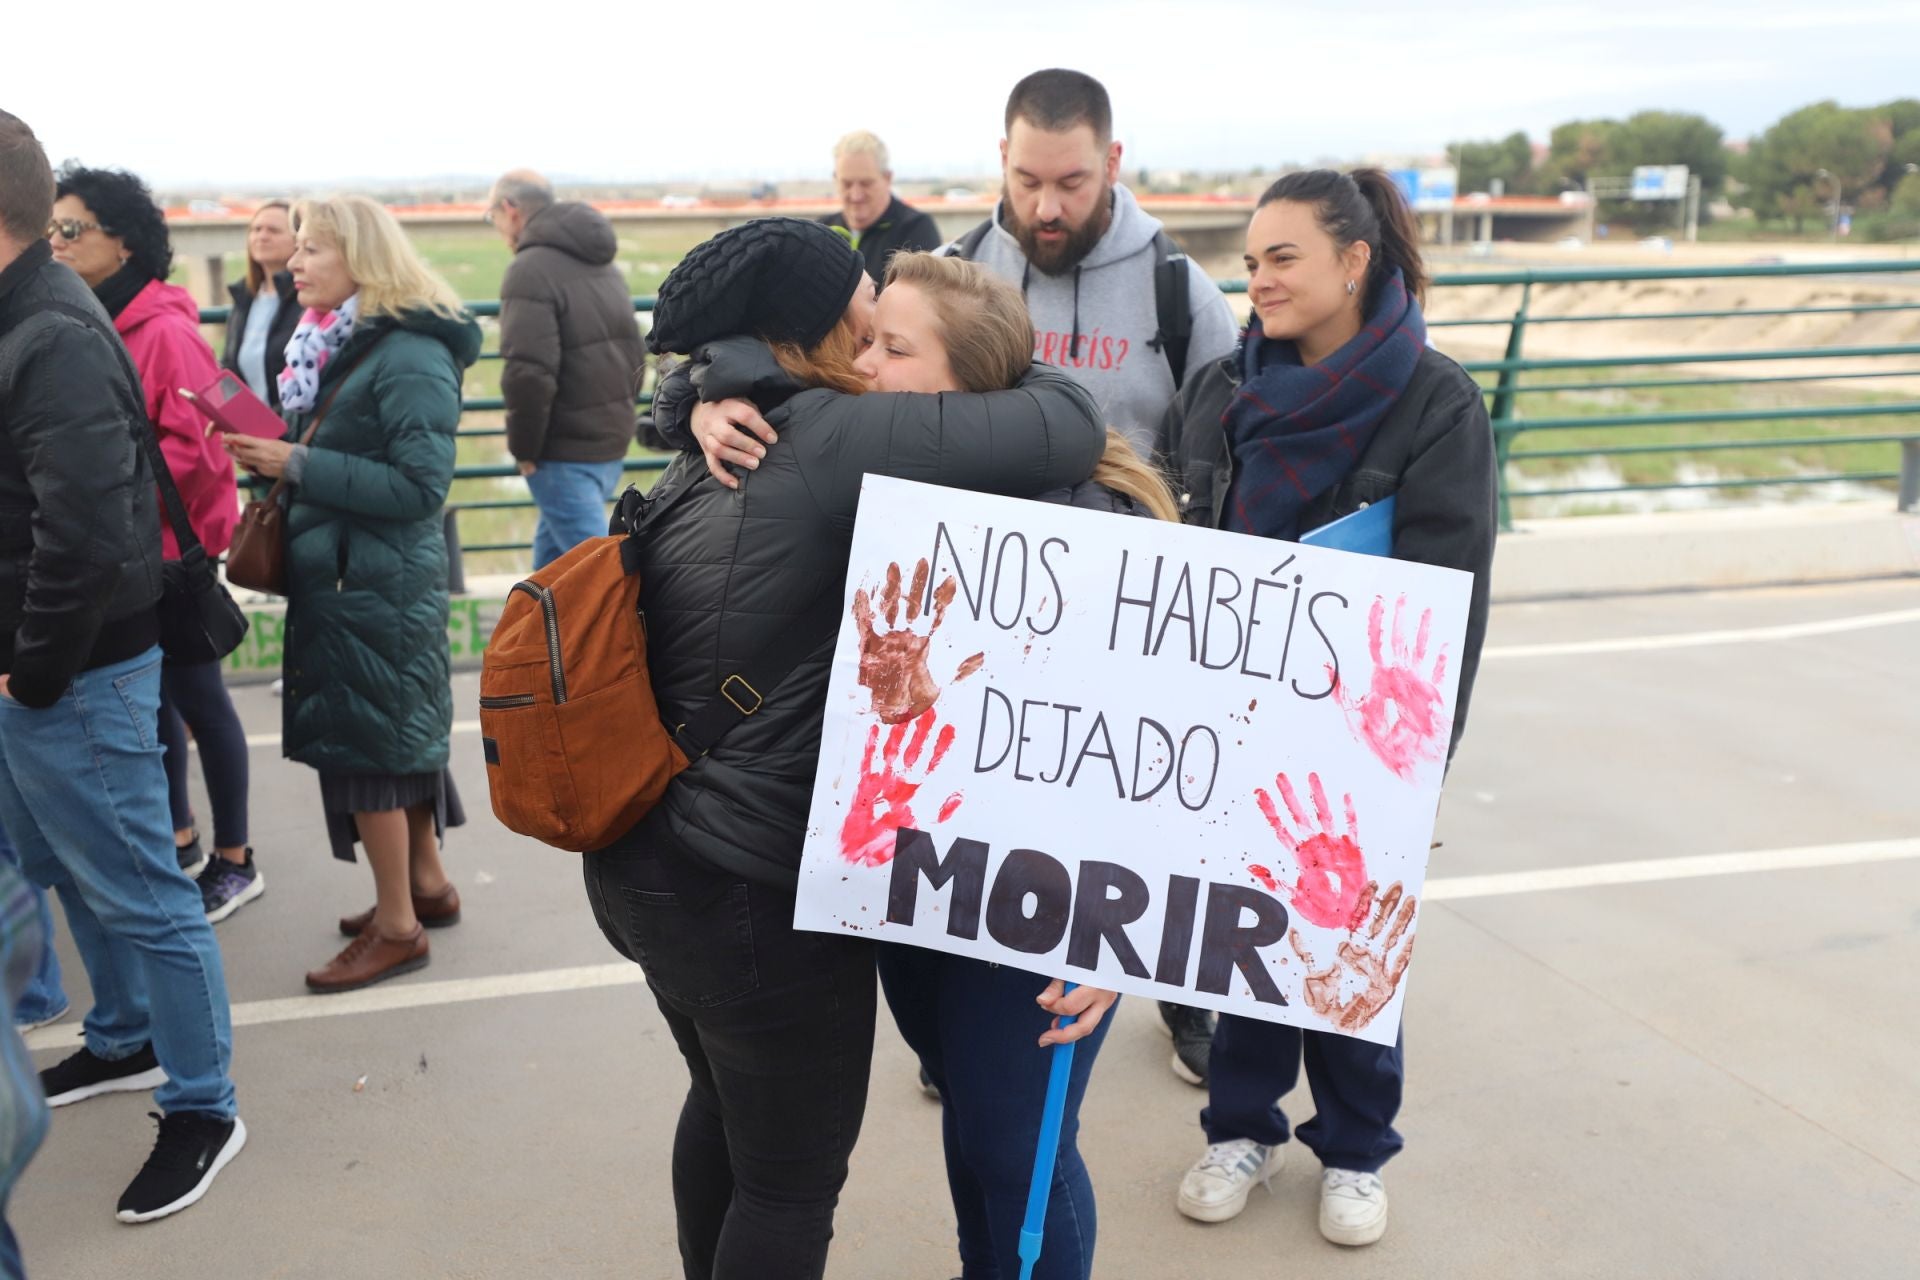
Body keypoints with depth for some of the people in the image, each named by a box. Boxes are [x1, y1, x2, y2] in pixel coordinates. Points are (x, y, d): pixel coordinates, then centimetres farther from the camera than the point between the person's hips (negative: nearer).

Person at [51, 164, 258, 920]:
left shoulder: (164, 330, -17)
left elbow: (193, 444, -21)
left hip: (172, 539, -7)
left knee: (195, 696, 3)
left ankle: (234, 863, 17)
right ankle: (179, 840, 32)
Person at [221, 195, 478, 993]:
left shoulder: (410, 358, -18)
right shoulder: (334, 342, 10)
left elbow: (420, 485, -22)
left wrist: (298, 465, -22)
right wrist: (277, 457, -1)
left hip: (379, 587, -9)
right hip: (341, 573, 9)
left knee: (365, 746, 0)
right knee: (397, 735, 17)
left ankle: (396, 927, 13)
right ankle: (426, 884, 31)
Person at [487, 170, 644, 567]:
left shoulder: (531, 269, -15)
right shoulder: (604, 265, 14)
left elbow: (529, 373, -24)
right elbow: (635, 355, 20)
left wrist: (523, 448, -12)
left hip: (565, 451, -9)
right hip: (611, 443, 9)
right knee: (552, 548, 23)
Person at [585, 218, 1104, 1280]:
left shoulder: (701, 466, 7)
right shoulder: (830, 439, -19)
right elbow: (1068, 430, -20)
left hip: (644, 865, 9)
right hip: (760, 897, -9)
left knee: (725, 1100, 31)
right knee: (795, 1175, 13)